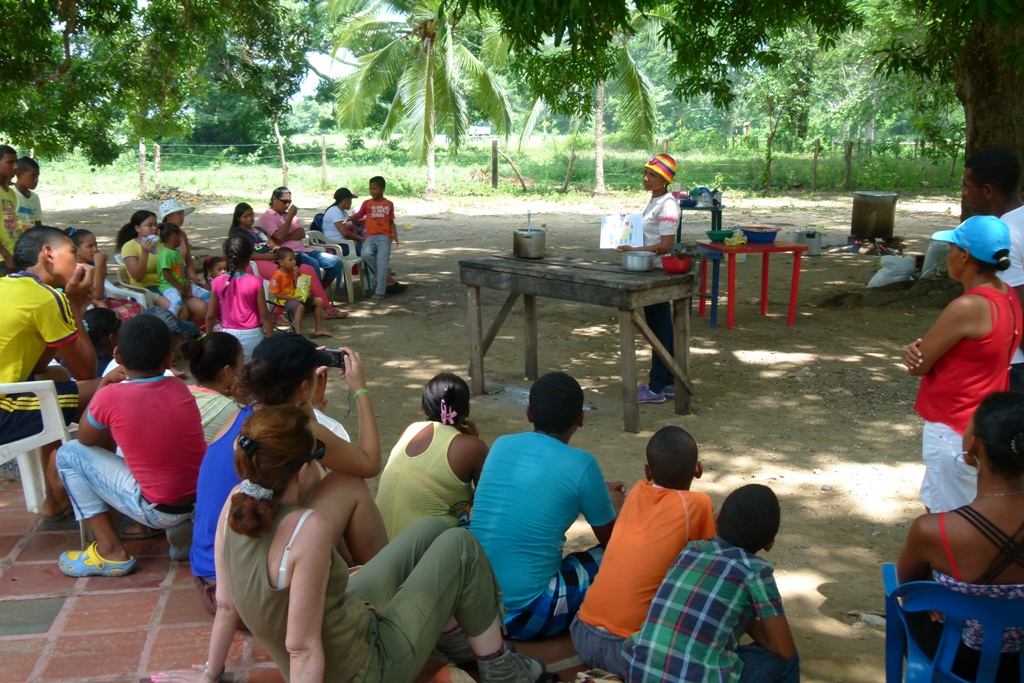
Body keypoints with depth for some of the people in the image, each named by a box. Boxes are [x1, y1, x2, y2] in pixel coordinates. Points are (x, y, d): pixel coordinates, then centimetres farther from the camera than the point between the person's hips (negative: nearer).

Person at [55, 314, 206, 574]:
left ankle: (110, 552, 8)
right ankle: (183, 532, 21)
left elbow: (85, 439, 7)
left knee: (69, 453, 8)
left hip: (160, 511, -5)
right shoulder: (179, 387, 1)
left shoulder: (111, 397, -13)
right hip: (207, 502, 5)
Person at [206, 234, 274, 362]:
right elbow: (264, 314, -4)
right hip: (251, 335, -2)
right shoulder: (255, 282, -8)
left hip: (228, 335, 2)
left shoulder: (218, 283, -2)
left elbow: (210, 315, 5)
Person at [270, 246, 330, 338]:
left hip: (295, 296, 9)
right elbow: (276, 294, -19)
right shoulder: (277, 275, -18)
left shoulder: (292, 271, 6)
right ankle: (298, 334, -40)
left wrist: (297, 275, -7)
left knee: (318, 301, 4)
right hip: (284, 299, -9)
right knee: (300, 307, -38)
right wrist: (292, 298, -25)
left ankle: (318, 329, 11)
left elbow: (296, 287, 8)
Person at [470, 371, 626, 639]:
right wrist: (614, 503, 25)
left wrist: (601, 492, 32)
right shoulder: (580, 465, -12)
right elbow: (611, 539, 3)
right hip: (523, 618, -6)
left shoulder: (501, 445, 4)